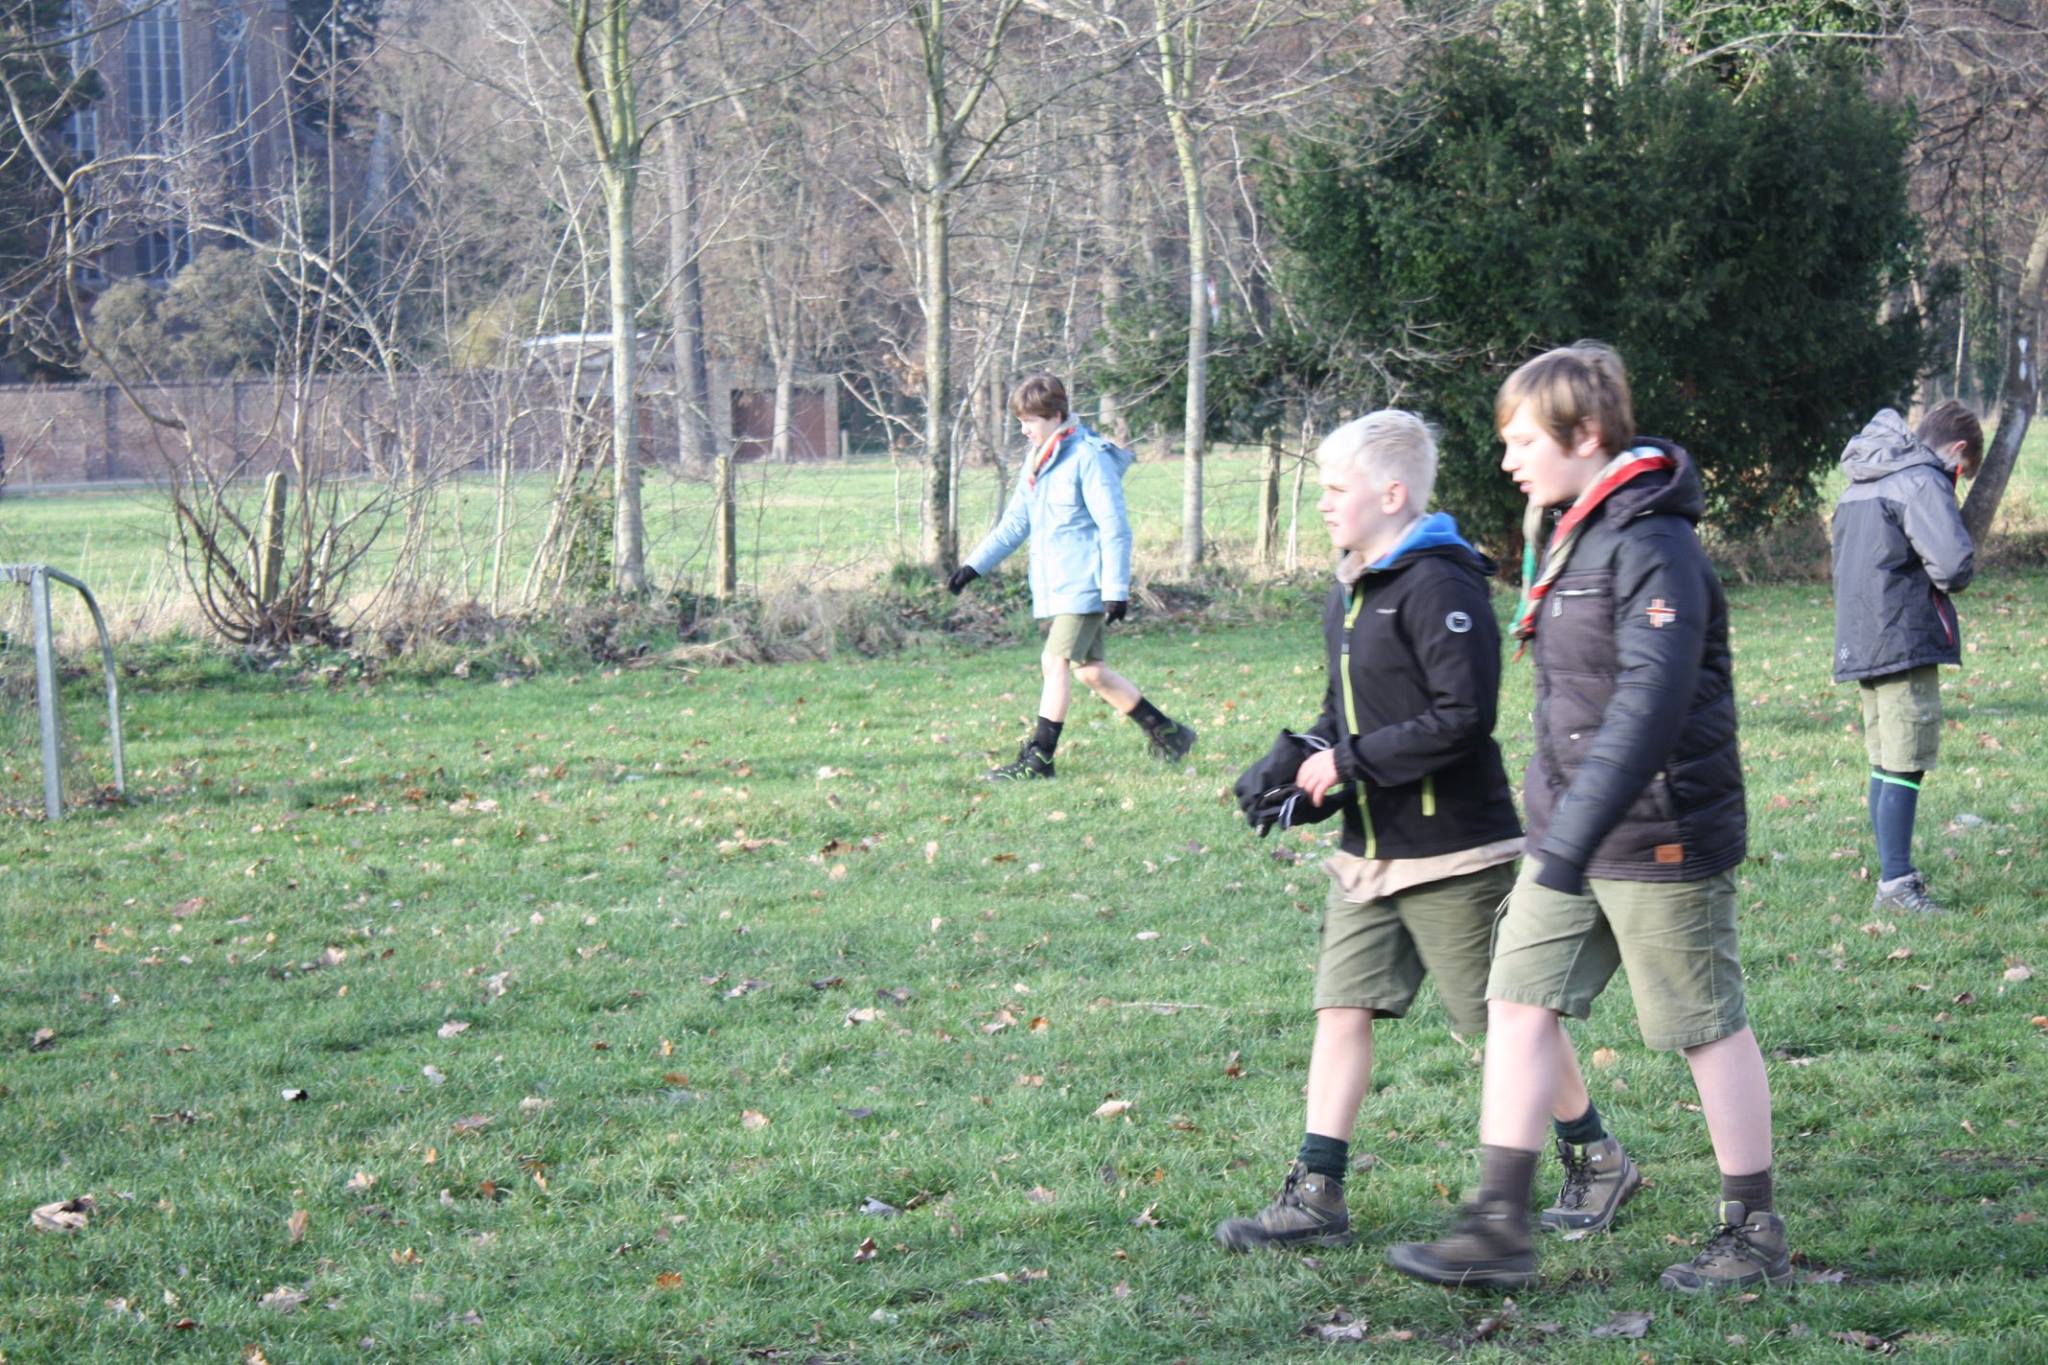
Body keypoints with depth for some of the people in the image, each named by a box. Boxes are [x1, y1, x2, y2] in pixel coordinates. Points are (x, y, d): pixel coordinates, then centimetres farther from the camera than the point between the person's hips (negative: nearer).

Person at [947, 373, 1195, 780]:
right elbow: (1015, 523, 20)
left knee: (1056, 661, -13)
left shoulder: (1088, 458, -14)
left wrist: (1116, 590, -19)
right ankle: (1164, 731, 23)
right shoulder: (1038, 462, 13)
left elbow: (1115, 529, -15)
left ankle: (1038, 757, -9)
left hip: (1084, 583, -9)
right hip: (1054, 587, 9)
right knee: (1088, 668, 11)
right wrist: (974, 566, 13)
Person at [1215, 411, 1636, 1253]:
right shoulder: (1350, 593, 11)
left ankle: (1597, 1160, 22)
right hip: (1369, 852, 9)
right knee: (1342, 1008, 3)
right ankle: (1316, 1197, 5)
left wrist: (1348, 763, -20)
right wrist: (1297, 760, 1)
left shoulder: (1438, 587, -18)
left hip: (1454, 850, -8)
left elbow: (1463, 717, -24)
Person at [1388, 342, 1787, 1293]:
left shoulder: (1653, 548, -20)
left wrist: (1574, 841, -34)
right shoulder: (1573, 537, 11)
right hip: (1573, 836, 9)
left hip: (1661, 841, -9)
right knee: (1518, 1004, 3)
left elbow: (1650, 706, -29)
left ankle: (1755, 1239, 18)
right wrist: (1555, 832, 23)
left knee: (1707, 1029, 4)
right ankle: (1499, 1228, 7)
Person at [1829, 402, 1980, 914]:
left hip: (1861, 642, 9)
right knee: (1905, 765, -6)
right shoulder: (1923, 482, -12)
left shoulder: (1862, 484, 17)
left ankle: (1895, 873, 20)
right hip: (1905, 641, -9)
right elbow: (1953, 564, -22)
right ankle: (1896, 885, -7)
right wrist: (1954, 580, 1)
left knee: (1884, 763, 14)